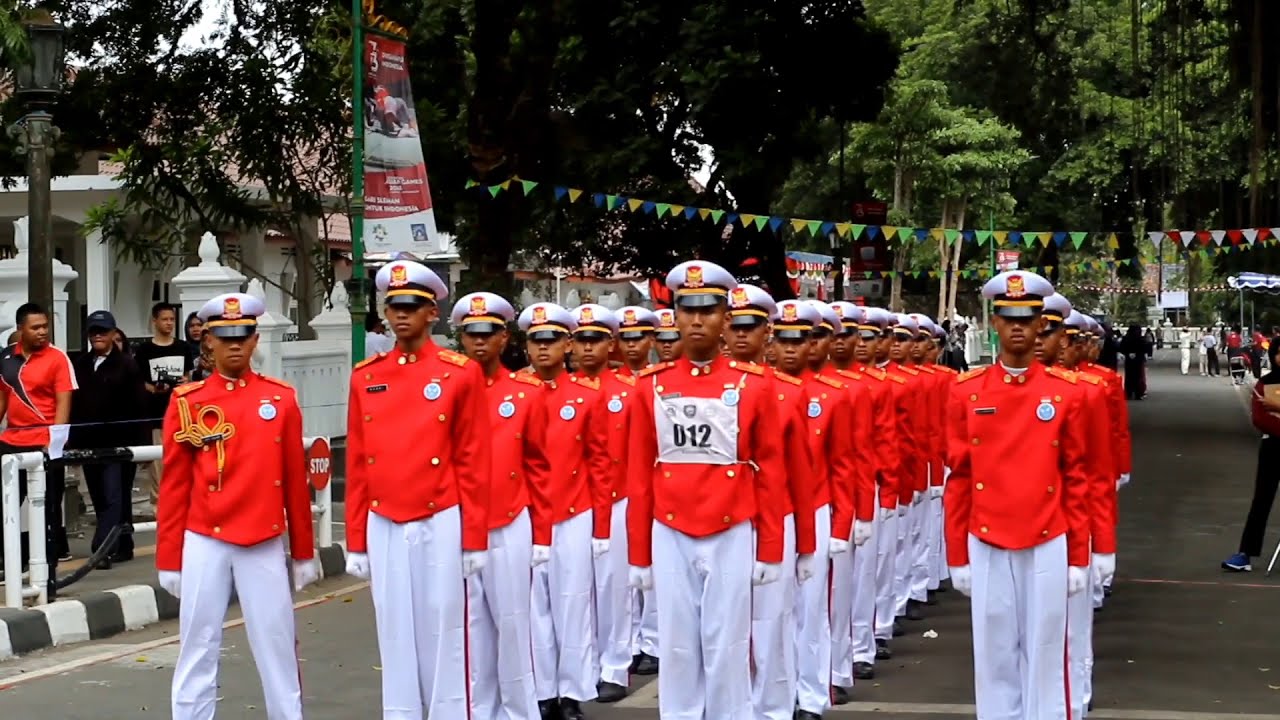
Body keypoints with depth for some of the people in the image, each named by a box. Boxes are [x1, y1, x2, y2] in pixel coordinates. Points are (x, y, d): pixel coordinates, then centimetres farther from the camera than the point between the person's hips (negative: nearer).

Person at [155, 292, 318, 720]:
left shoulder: (281, 399, 2)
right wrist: (169, 559, 1)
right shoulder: (187, 402, 0)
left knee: (277, 647, 6)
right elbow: (173, 485, 2)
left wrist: (304, 553, 7)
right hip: (204, 544, 0)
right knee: (198, 648, 5)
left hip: (265, 544, 1)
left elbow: (296, 481, 5)